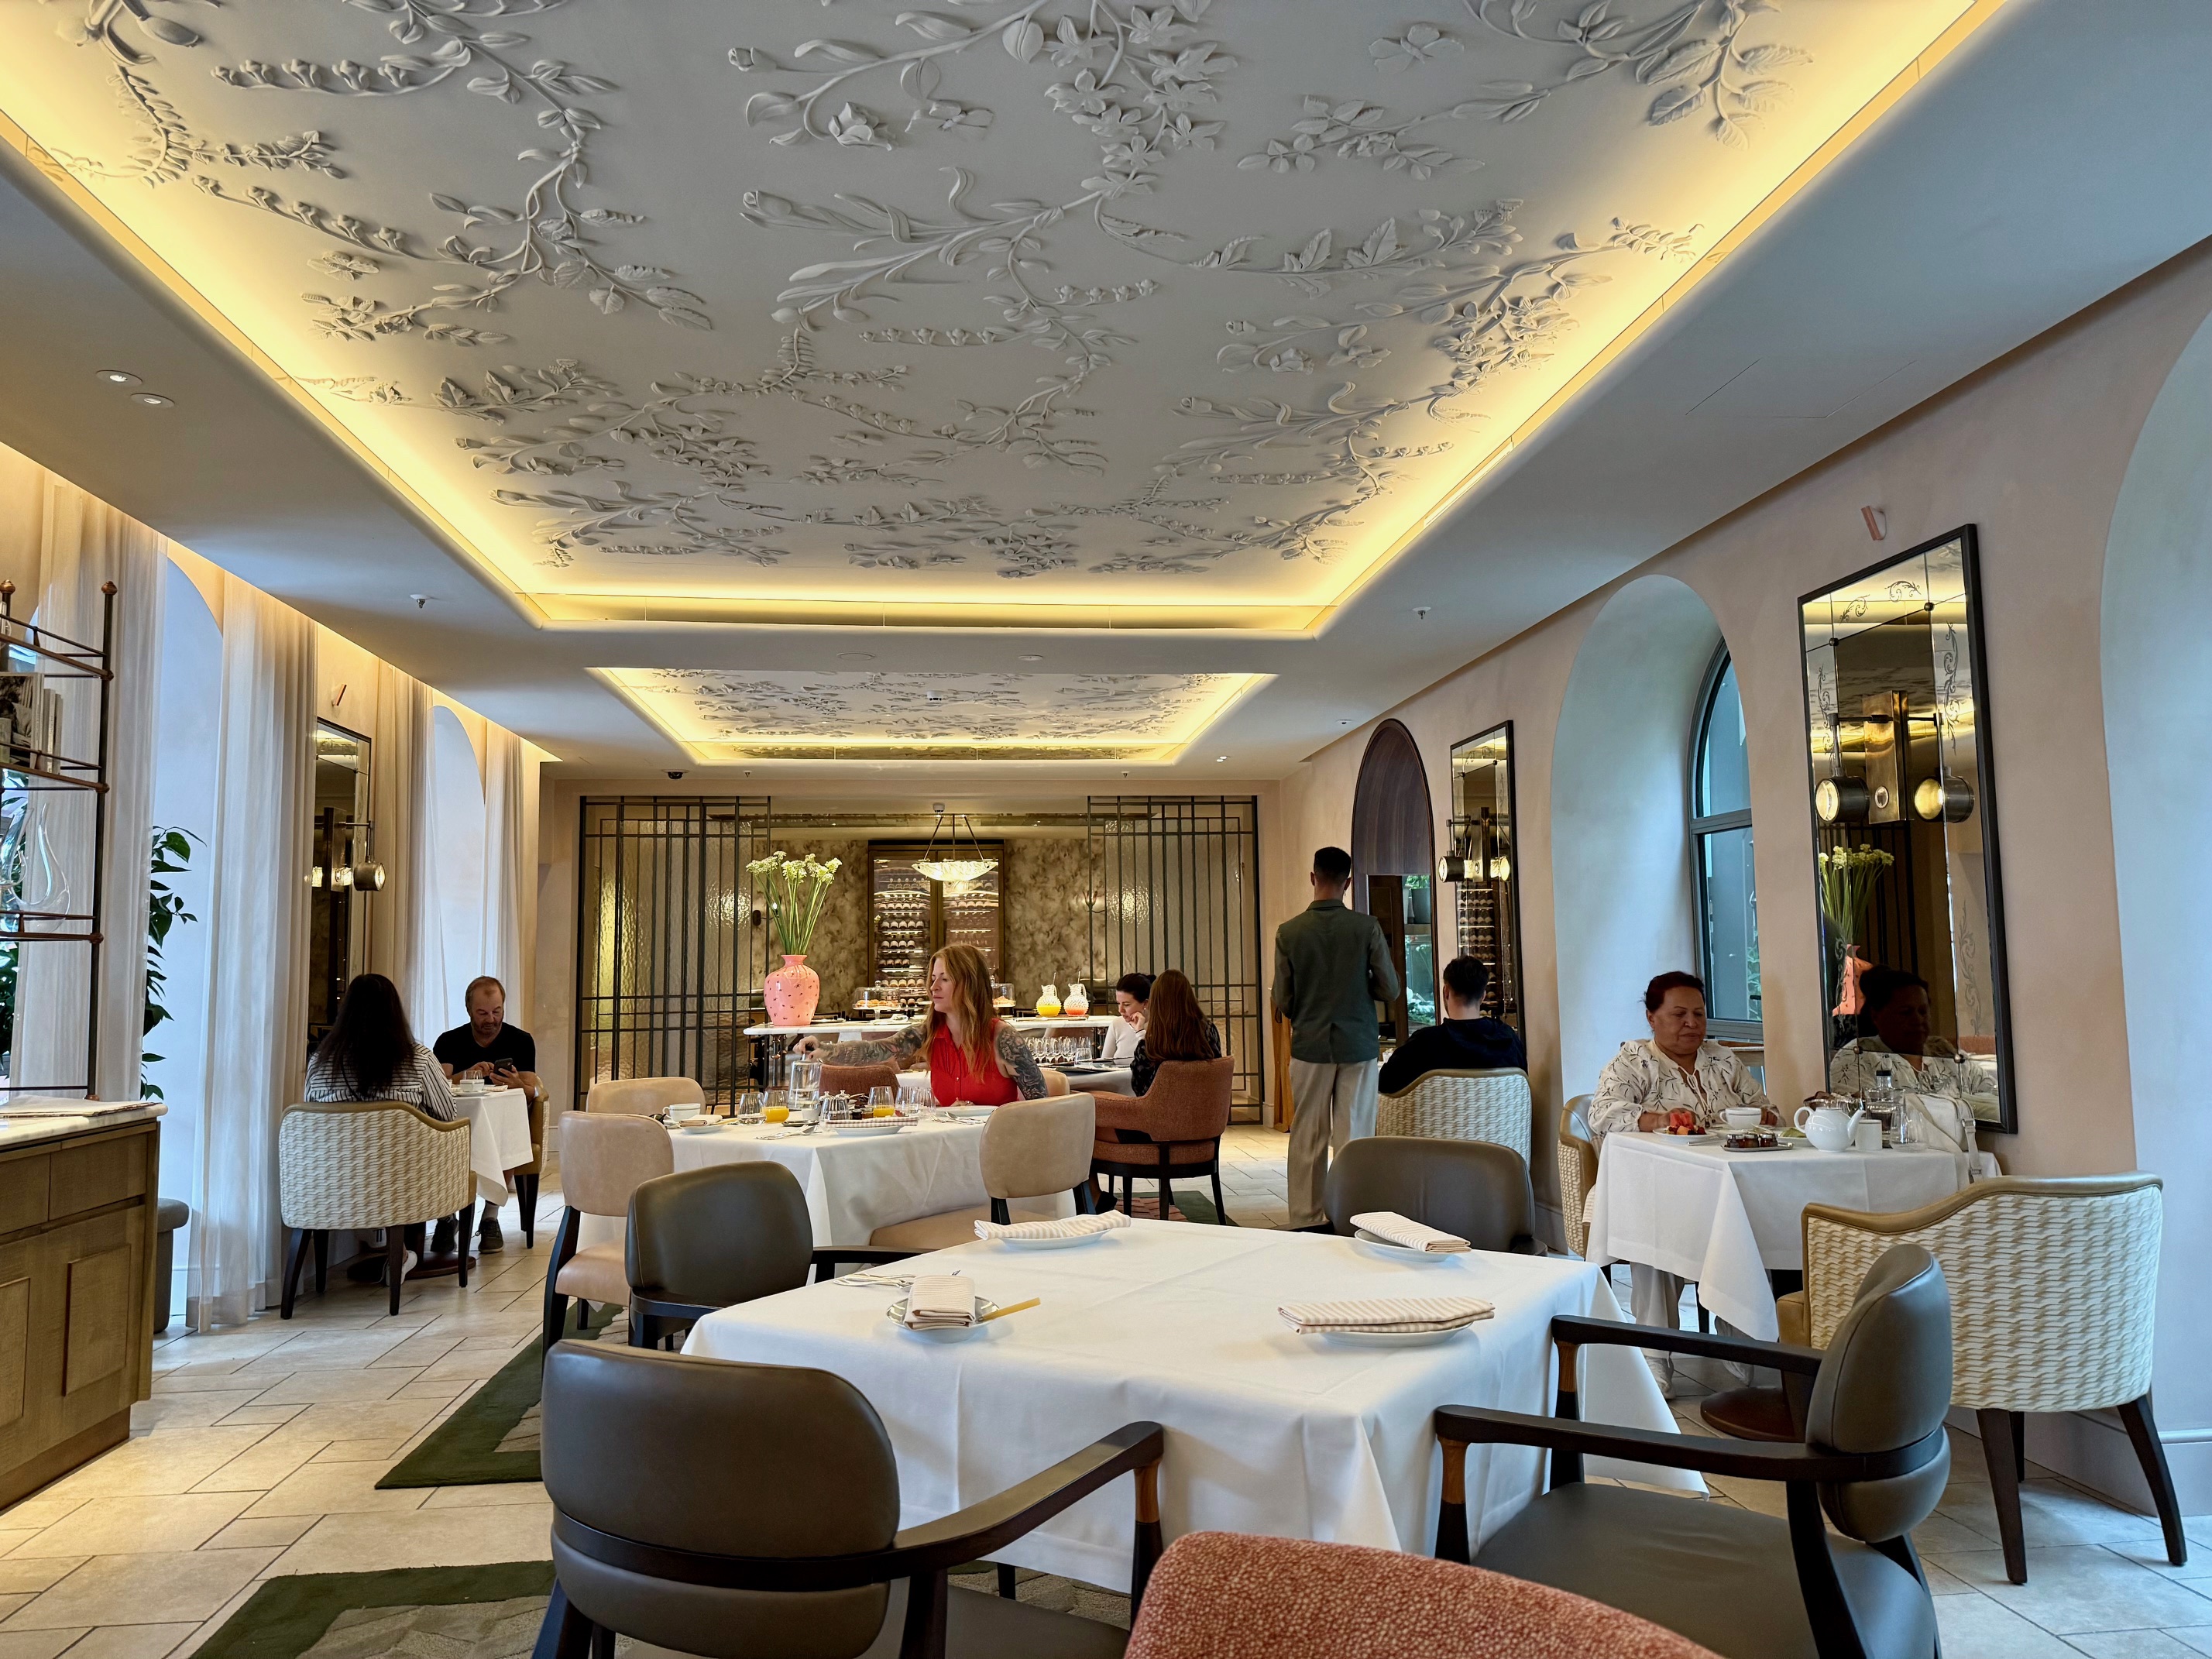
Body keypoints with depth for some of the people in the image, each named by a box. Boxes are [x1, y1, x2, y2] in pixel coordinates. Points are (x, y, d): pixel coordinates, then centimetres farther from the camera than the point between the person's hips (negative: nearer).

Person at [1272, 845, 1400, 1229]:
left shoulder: (1290, 932, -7)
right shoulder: (1367, 927, -8)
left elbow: (1281, 1002, -3)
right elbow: (1390, 990, -4)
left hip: (1310, 1044, 1)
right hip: (1359, 1043, 0)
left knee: (1308, 1138, 9)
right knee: (1354, 1136, 5)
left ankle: (1307, 1220, 14)